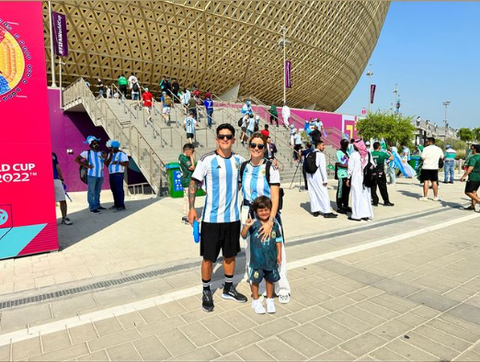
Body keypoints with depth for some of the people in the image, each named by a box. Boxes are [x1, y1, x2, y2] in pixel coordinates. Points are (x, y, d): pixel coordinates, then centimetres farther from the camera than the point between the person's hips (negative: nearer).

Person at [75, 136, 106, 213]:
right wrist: (86, 165, -9)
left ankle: (97, 205, 26)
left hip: (101, 175, 4)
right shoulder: (87, 152, 1)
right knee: (91, 191, -3)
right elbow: (77, 159, -1)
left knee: (97, 191, 15)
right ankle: (92, 207, 1)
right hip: (92, 175, -4)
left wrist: (104, 158, -11)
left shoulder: (102, 153, 11)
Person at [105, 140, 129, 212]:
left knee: (119, 190, -9)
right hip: (111, 174, 7)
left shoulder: (122, 154, -6)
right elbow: (106, 164, 4)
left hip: (118, 174, -7)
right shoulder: (110, 154, 15)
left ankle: (122, 206, -8)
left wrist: (118, 162, -25)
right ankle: (116, 204, 16)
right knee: (114, 190, 8)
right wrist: (111, 155, -4)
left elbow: (126, 164, -12)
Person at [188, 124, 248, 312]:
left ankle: (228, 289, 36)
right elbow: (193, 183, -7)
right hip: (211, 218, -4)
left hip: (233, 217, 4)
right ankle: (206, 292, 27)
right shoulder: (207, 160, -9)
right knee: (208, 257, 6)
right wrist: (191, 208, -15)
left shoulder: (239, 160, 4)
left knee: (230, 254, 17)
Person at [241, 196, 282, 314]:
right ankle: (256, 301, 31)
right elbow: (244, 235, -21)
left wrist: (279, 254, 6)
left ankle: (270, 300, 37)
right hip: (256, 259, -2)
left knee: (270, 279, 18)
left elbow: (278, 240, 4)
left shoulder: (275, 224, -5)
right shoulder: (253, 224, -13)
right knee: (256, 280, 12)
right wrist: (246, 226, -38)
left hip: (271, 258, 2)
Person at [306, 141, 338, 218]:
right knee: (323, 194, -1)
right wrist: (325, 180, -13)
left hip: (309, 176, 7)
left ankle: (315, 211, 16)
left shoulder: (309, 154, 11)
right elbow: (322, 168, -15)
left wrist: (308, 178, 15)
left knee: (313, 193, 11)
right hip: (317, 177, -7)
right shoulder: (320, 154, -11)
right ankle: (327, 212, 1)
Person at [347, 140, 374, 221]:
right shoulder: (367, 154, 2)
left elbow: (351, 167, -7)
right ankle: (366, 214, 16)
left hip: (356, 178, -4)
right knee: (365, 195, 10)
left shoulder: (354, 155, -9)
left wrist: (348, 178, 1)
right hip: (366, 178, 4)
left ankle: (357, 215, 3)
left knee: (357, 196, 1)